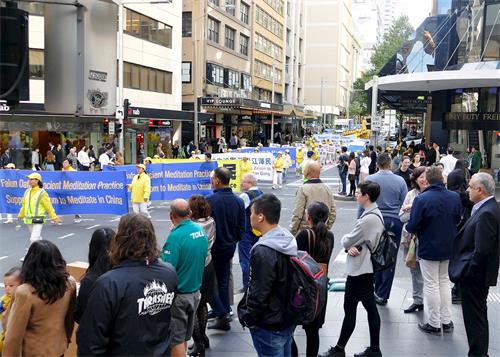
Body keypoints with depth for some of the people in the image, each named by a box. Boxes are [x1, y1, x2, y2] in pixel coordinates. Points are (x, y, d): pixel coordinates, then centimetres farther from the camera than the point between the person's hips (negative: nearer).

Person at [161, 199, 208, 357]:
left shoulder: (176, 236, -23)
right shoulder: (201, 230, -1)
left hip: (178, 295, -7)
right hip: (195, 291, 7)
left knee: (176, 338, 7)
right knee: (185, 335, 21)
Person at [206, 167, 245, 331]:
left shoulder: (210, 200, -19)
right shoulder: (238, 201, 0)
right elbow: (242, 227, 4)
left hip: (213, 248, -6)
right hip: (229, 247, 6)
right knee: (223, 282, 17)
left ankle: (222, 314, -3)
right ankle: (224, 316, 23)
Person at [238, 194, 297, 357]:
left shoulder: (263, 251, -26)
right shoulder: (289, 240, 3)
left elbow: (258, 293, -24)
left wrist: (248, 318, -8)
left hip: (269, 327, -9)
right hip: (288, 320, 9)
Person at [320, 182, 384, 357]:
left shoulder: (369, 219, -24)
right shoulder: (376, 214, 8)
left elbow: (347, 242, -18)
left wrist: (346, 240, 4)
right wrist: (352, 247, -11)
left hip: (358, 270, -10)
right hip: (366, 268, 10)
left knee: (349, 309, 1)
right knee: (371, 308, 13)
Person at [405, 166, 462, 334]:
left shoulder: (421, 199, -22)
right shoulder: (455, 197, -6)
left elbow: (413, 226, -20)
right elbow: (459, 220, 7)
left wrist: (408, 227, 2)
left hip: (429, 248, -4)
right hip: (449, 248, 5)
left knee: (431, 285, 7)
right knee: (444, 282, 18)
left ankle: (434, 324, 15)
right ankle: (447, 320, 24)